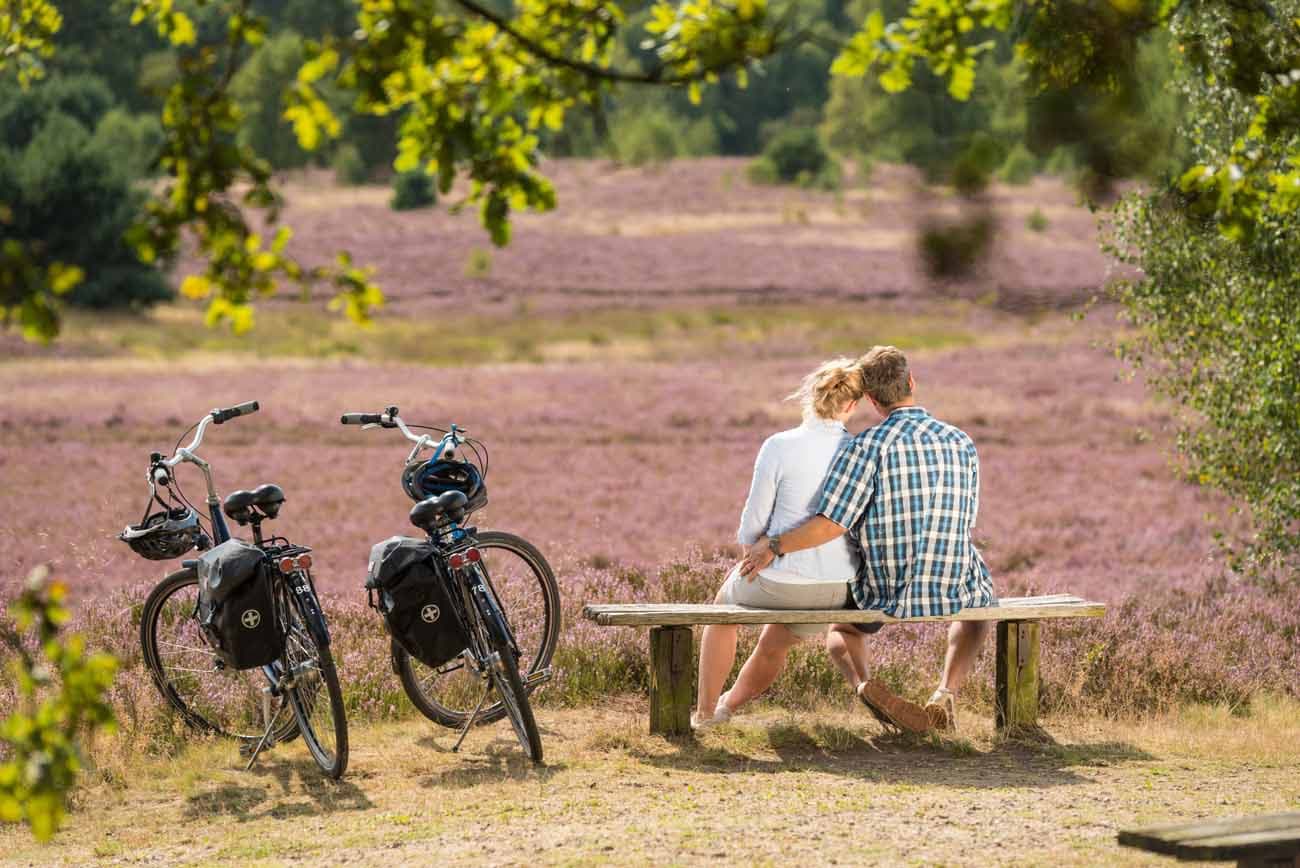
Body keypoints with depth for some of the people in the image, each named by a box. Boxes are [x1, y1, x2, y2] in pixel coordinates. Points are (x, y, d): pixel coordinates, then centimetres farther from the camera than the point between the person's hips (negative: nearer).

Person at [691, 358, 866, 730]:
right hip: (836, 590, 4)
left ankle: (705, 711, 42)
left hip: (780, 583, -4)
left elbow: (752, 525, -9)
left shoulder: (779, 447, -16)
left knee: (724, 607, 33)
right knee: (775, 644, 35)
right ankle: (729, 704, 60)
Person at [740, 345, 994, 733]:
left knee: (840, 627, 33)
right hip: (952, 591, 2)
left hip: (883, 597, -2)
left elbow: (830, 525, -19)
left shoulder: (866, 446, -14)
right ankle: (947, 692, 12)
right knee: (980, 600, 39)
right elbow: (963, 523, 10)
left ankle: (862, 683, -3)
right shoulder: (962, 444, 0)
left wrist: (773, 546, -5)